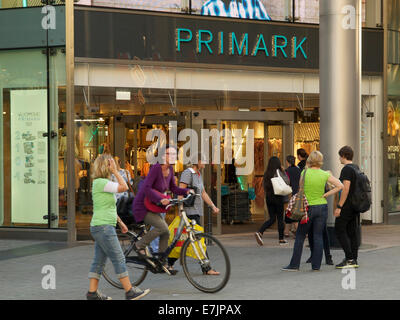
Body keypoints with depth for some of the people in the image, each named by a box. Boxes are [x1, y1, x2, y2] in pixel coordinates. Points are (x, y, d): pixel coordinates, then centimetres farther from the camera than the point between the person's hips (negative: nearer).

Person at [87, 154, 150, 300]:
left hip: (100, 228, 10)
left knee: (99, 261, 10)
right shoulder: (100, 182, -15)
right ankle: (129, 291, -3)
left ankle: (92, 293, 12)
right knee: (119, 259, -6)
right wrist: (115, 171, -13)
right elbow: (124, 187, -20)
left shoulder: (102, 183, 17)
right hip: (103, 227, -10)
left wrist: (120, 222, 25)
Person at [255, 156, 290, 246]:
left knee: (272, 218, 10)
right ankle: (281, 239, 13)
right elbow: (287, 182, -9)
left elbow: (264, 185, 8)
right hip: (278, 197, -5)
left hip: (268, 197, 5)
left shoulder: (266, 174, 5)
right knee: (280, 218, 7)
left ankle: (259, 232, -9)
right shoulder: (278, 172, -12)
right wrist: (284, 171, 1)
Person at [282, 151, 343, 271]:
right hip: (322, 206, 2)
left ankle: (294, 265, 6)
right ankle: (316, 265, 5)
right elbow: (340, 185, -7)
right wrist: (325, 195, -4)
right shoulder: (325, 175, -3)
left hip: (308, 207, -1)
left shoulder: (304, 173, -7)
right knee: (318, 236, 6)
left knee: (300, 236, 7)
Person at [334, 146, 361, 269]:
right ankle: (354, 260, 9)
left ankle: (349, 259, -10)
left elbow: (346, 188, -22)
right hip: (356, 205, 9)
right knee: (352, 232, 9)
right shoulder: (356, 168, 14)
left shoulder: (347, 169, -15)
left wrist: (339, 206, -21)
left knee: (339, 230, -4)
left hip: (346, 205, -9)